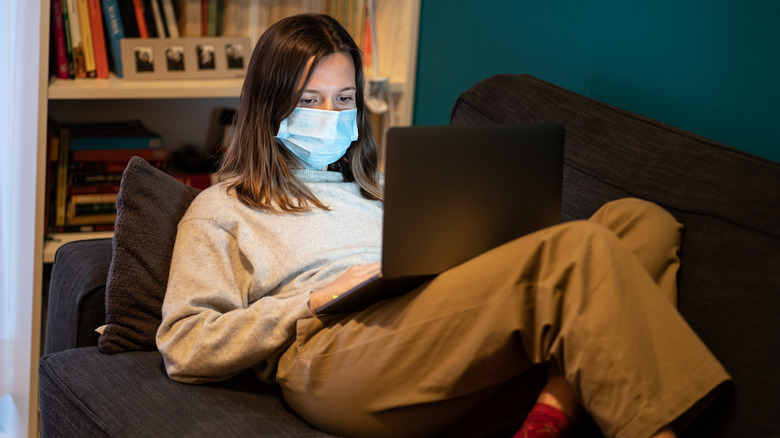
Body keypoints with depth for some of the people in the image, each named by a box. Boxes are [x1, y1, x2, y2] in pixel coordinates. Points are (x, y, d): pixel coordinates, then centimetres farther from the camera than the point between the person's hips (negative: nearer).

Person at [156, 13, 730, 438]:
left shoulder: (376, 186, 37)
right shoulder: (222, 209, 21)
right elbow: (183, 348, 7)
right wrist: (312, 303, -4)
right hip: (336, 358, -6)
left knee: (643, 220, -17)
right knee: (576, 246, -27)